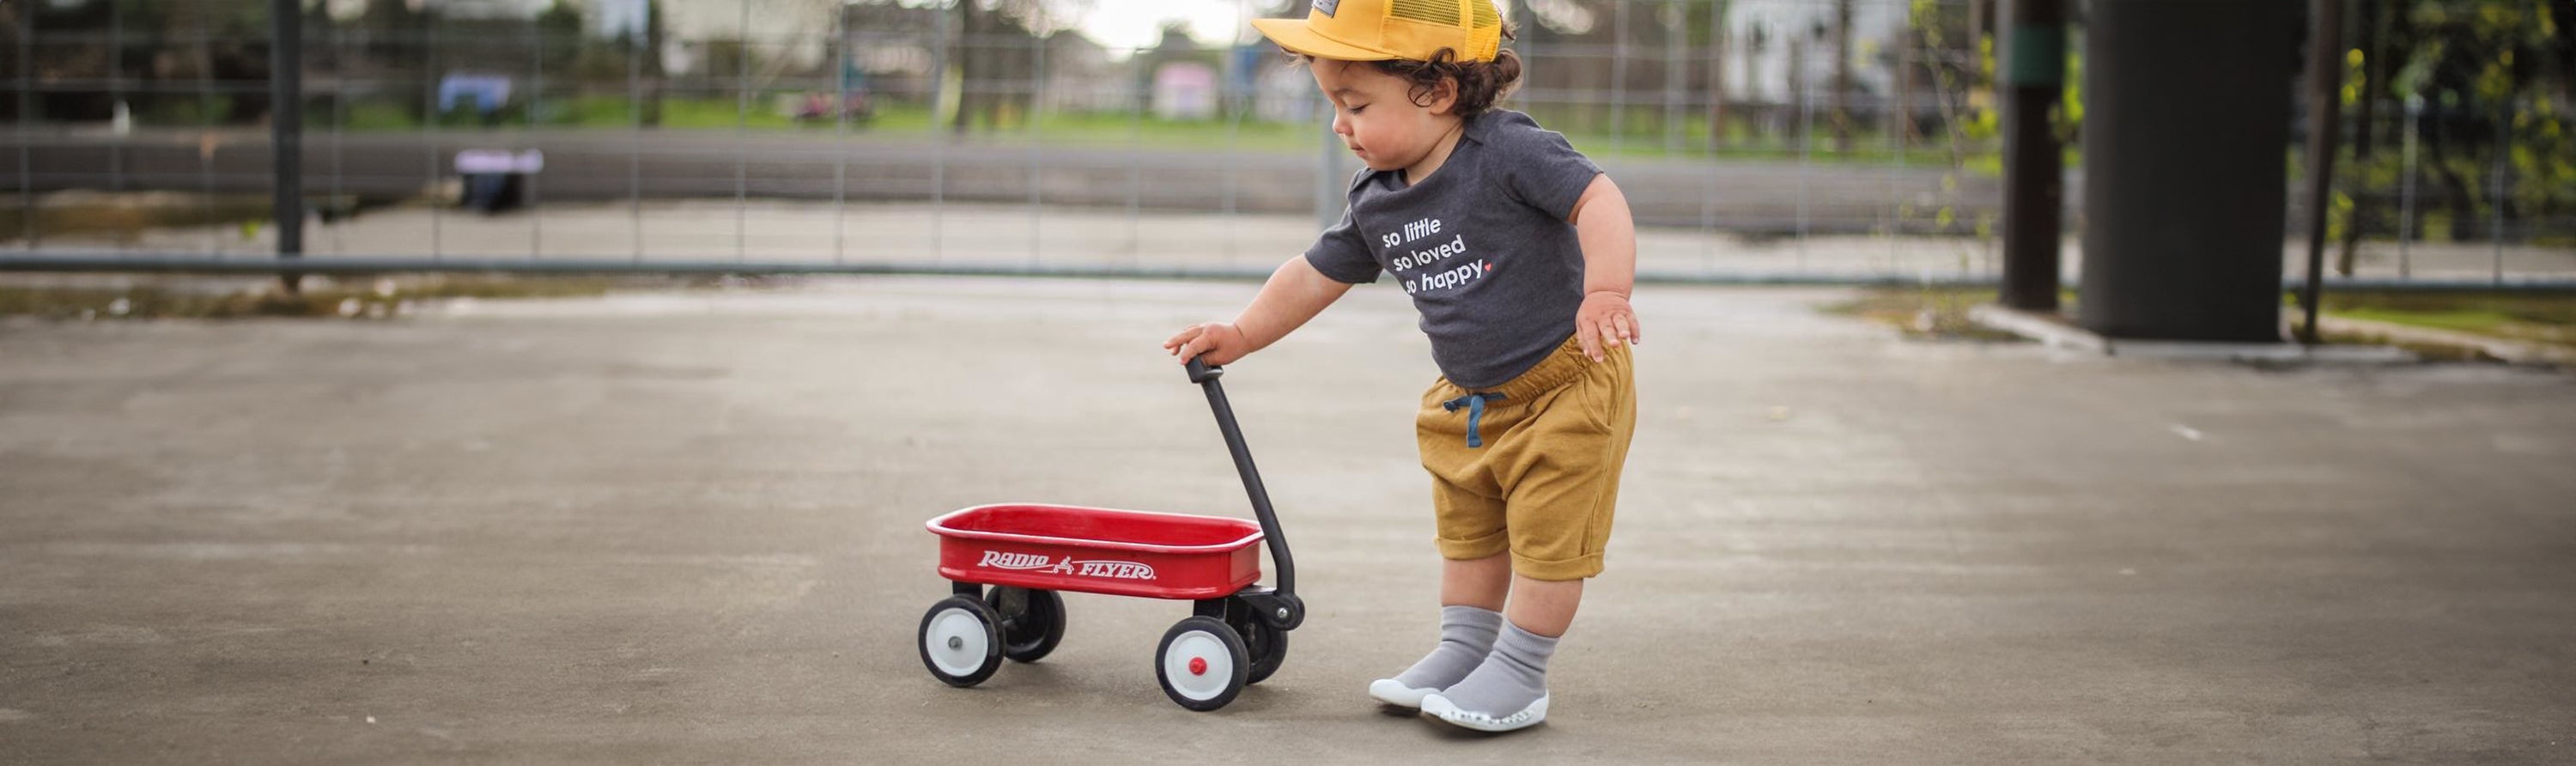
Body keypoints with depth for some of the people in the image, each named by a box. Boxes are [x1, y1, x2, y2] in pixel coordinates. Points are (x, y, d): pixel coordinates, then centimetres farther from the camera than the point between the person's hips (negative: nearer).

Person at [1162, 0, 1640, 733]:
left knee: (1547, 533, -1)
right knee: (1468, 529, 18)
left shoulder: (1508, 150, -22)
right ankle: (1462, 651, 32)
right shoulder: (1375, 201, 0)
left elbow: (1597, 199, -30)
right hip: (1471, 398, 8)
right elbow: (1317, 275, 11)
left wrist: (1606, 292, -44)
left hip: (1568, 380, -8)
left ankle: (1520, 674, 8)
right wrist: (1240, 335, 10)